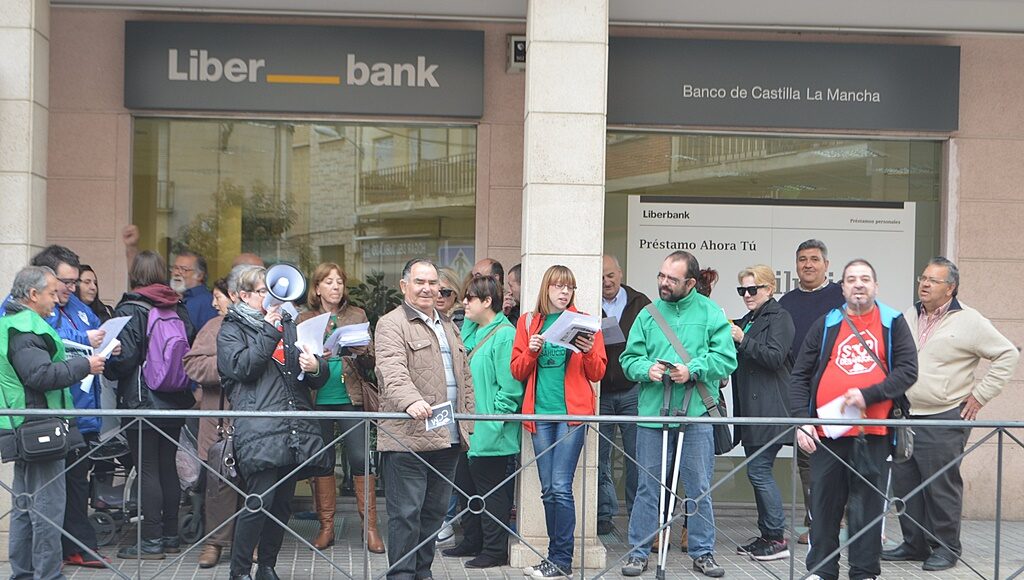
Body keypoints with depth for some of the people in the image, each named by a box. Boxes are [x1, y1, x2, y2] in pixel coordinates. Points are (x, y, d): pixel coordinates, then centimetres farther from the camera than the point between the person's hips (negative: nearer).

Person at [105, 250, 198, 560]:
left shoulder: (130, 310, -11)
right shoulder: (179, 309, 6)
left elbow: (124, 357, -16)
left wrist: (106, 368, 4)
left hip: (141, 402, -6)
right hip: (174, 402, 6)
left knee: (147, 470, -1)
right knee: (168, 467, 12)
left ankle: (152, 541, 2)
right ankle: (171, 536, 19)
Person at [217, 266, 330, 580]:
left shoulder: (289, 325, 23)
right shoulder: (231, 330, 9)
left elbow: (318, 379, 21)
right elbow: (242, 367, -9)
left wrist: (316, 367, -3)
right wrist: (269, 331, -9)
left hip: (296, 431, 6)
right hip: (259, 431, -5)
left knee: (283, 503, 8)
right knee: (260, 501, -12)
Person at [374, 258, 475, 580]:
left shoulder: (448, 326, 21)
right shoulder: (391, 324, -5)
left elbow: (464, 375, 26)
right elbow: (393, 372, -22)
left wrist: (469, 416, 18)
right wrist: (412, 401, -39)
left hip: (448, 438, 8)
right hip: (408, 438, -8)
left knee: (434, 513, 14)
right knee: (406, 514, -4)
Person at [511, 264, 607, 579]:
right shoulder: (528, 322, 12)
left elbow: (598, 373, 5)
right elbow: (518, 371, 10)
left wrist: (589, 352, -14)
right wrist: (532, 352, -9)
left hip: (572, 412, -3)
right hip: (541, 413, 3)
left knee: (560, 487, -9)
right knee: (548, 490, 6)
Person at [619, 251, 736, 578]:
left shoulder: (710, 313, 3)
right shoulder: (648, 314, 9)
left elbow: (726, 358, -4)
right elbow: (629, 359, 7)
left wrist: (693, 370, -17)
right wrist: (647, 369, -13)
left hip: (696, 415, -1)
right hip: (652, 414, 1)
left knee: (699, 489, 7)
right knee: (648, 487, 7)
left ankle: (702, 552, 20)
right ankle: (639, 551, 17)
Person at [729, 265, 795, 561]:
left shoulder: (779, 317, -6)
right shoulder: (746, 320, 19)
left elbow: (775, 357, -17)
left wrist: (743, 340, -19)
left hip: (769, 409, -9)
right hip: (751, 409, 9)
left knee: (759, 471, -10)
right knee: (758, 472, 11)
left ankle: (777, 539, -2)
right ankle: (766, 536, 18)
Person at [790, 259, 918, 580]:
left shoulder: (893, 323, 7)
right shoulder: (826, 325, 11)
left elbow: (908, 370, -2)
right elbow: (800, 376, 9)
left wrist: (867, 395, -14)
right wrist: (801, 419, -3)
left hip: (873, 432, -1)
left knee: (868, 504, 3)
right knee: (824, 504, 7)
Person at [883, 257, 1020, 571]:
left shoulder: (968, 321, -5)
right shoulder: (908, 317, 12)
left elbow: (1008, 355, -4)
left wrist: (980, 395, -6)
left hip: (944, 421, -6)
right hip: (903, 417, 6)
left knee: (941, 486, -2)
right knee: (904, 484, 8)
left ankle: (946, 548, 10)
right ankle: (914, 544, 20)